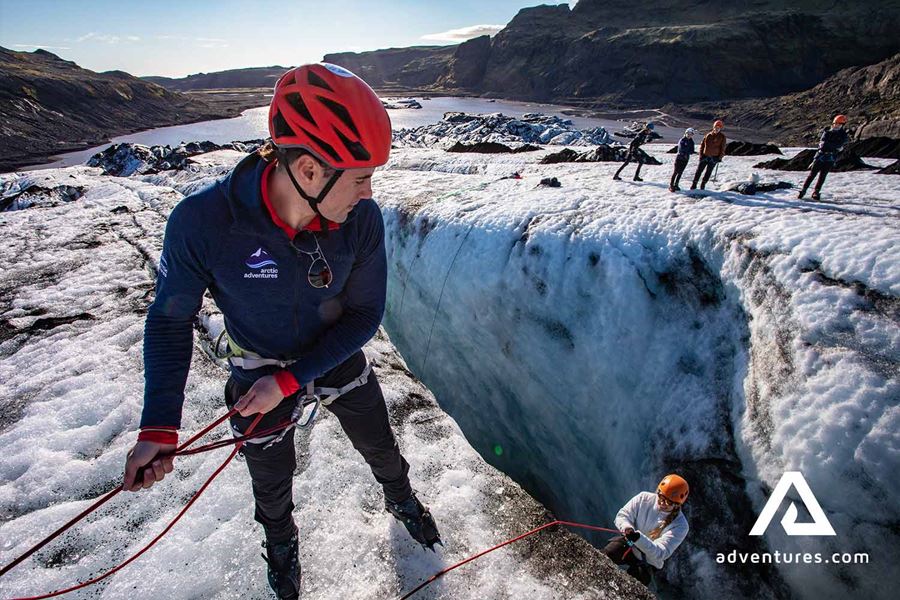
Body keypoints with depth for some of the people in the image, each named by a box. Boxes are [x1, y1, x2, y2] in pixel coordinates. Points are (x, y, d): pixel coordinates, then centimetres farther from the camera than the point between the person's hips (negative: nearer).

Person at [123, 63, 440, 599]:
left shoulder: (363, 219, -27)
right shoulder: (202, 221, -33)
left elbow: (364, 315, -17)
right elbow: (171, 319, -17)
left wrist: (290, 381, -22)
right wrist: (159, 426, -23)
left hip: (338, 354, 2)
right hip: (259, 367, -1)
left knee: (381, 448, 21)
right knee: (273, 484, 21)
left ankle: (401, 501, 58)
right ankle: (281, 542, 58)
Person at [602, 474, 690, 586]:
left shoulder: (680, 525, -17)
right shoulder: (644, 498, -11)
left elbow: (661, 553, -25)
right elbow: (622, 515, -7)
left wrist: (639, 538, -43)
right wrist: (627, 527, -32)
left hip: (648, 562, -1)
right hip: (629, 544, 1)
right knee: (605, 555, -30)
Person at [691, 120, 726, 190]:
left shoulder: (722, 137, -1)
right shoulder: (708, 135, 3)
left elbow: (723, 148, 0)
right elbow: (702, 144, 8)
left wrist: (720, 157, -7)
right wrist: (701, 154, 0)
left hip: (714, 157, -1)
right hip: (705, 156, 1)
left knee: (708, 172, 7)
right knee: (699, 170, 0)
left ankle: (703, 184, 18)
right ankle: (694, 184, 6)